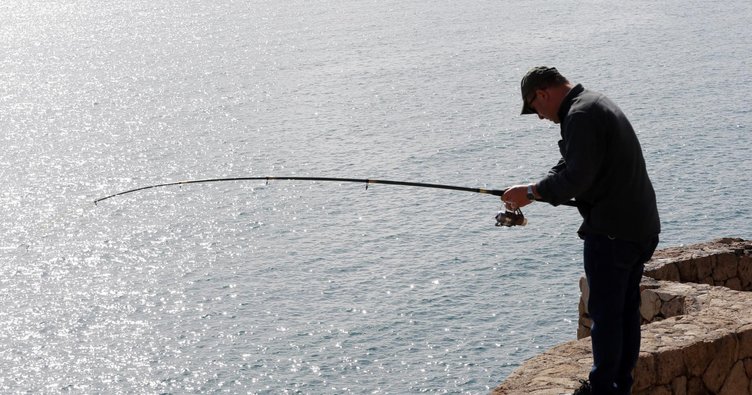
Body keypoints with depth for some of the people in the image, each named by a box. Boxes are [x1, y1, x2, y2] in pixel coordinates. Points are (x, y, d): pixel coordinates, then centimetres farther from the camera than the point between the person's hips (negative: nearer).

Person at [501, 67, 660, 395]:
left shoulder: (580, 116, -16)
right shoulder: (597, 104, 18)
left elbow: (577, 178, -23)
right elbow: (570, 168, 21)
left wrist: (531, 192, -11)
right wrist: (531, 193, 11)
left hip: (611, 231, -11)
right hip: (641, 227, 11)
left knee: (605, 312, -1)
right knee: (626, 309, 16)